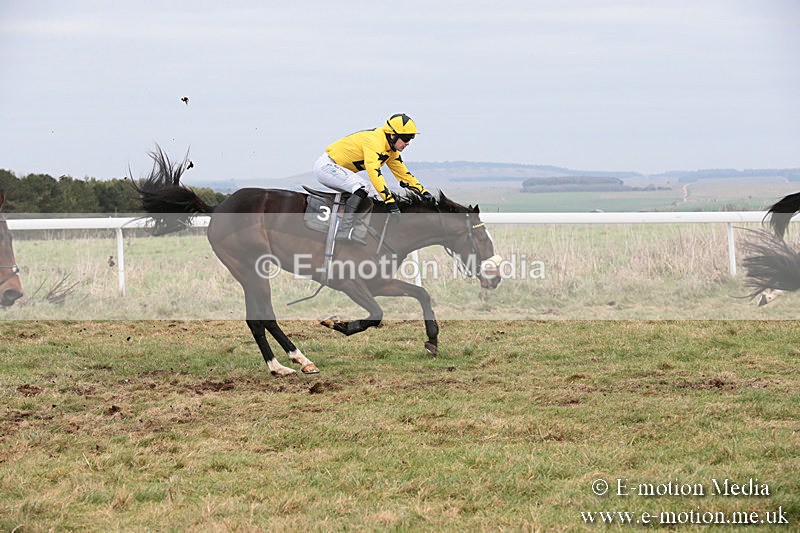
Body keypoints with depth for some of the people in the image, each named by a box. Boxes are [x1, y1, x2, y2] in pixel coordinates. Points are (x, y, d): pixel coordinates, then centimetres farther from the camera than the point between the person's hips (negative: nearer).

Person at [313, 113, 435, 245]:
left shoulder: (391, 150, 7)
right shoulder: (374, 141, -24)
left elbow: (403, 173, 16)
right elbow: (374, 172, -35)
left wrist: (423, 192, 5)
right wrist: (390, 201, -40)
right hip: (326, 165, -10)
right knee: (363, 186, -26)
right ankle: (344, 230, -34)